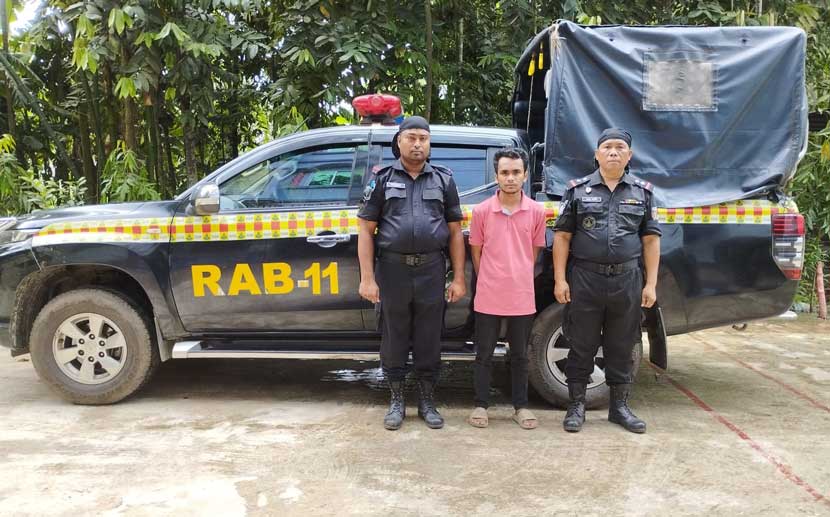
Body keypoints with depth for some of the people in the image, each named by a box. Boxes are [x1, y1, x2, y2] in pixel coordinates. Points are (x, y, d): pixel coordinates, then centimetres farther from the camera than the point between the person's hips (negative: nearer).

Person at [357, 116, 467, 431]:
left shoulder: (443, 180, 10)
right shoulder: (383, 180, 6)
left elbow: (455, 232, 9)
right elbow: (365, 231, 2)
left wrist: (459, 278, 2)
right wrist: (367, 278, -6)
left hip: (431, 271, 1)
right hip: (392, 269, 0)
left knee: (429, 341, 8)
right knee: (394, 339, 9)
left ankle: (427, 402, 23)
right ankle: (397, 402, 24)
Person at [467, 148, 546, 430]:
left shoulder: (537, 211, -2)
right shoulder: (481, 211, -5)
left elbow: (533, 252, 9)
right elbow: (476, 252, 5)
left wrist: (519, 281, 10)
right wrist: (489, 283, 8)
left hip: (522, 298, 1)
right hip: (488, 297, -1)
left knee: (520, 355, 13)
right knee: (484, 354, 9)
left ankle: (521, 406, 26)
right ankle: (481, 405, 23)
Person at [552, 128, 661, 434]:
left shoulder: (642, 191, 9)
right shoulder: (578, 190, 3)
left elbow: (651, 240, 8)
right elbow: (562, 237, 2)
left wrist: (651, 283, 1)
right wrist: (560, 280, -5)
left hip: (627, 280, 2)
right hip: (584, 279, -2)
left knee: (622, 348, 11)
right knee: (582, 346, 6)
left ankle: (619, 406, 25)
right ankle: (577, 406, 18)